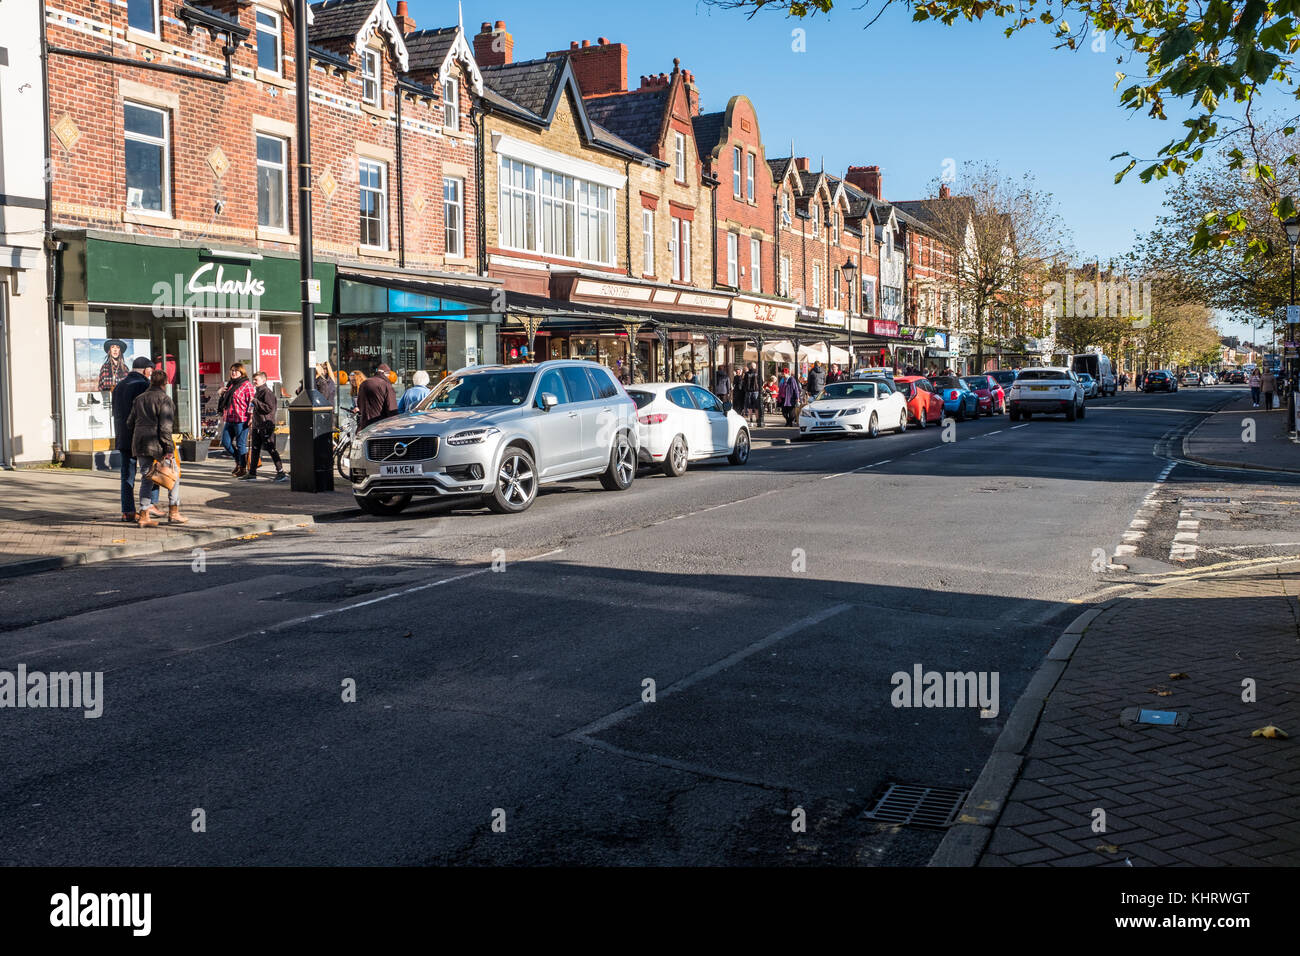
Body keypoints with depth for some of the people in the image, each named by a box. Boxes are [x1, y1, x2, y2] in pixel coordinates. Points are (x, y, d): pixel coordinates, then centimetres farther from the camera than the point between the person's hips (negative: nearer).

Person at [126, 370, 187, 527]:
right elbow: (165, 426, -14)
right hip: (157, 444, -6)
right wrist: (169, 449, -15)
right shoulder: (164, 399, -6)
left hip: (140, 444, 6)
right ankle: (173, 513, 7)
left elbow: (130, 423, 16)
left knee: (146, 479, 9)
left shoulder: (139, 398, 15)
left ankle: (143, 515, 3)